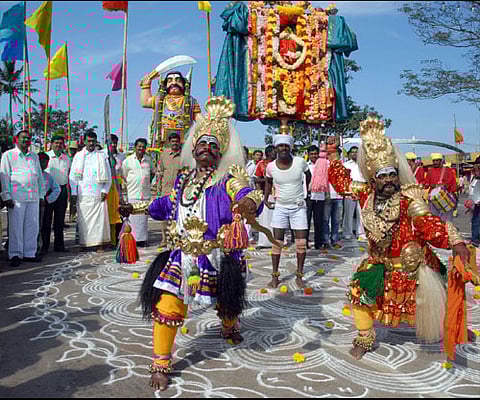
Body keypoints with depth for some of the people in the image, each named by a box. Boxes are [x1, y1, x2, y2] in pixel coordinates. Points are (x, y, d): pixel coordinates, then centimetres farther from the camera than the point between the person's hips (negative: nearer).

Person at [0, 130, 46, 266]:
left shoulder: (34, 156, 20)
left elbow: (40, 176, 22)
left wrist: (41, 195, 16)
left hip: (34, 197, 4)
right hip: (16, 197, -4)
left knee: (32, 226, 4)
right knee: (16, 226, -3)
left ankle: (29, 253, 12)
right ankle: (15, 255, 5)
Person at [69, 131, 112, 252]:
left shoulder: (102, 156, 10)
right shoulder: (78, 156, 12)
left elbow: (108, 176, 10)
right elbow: (73, 176, 11)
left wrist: (105, 191, 0)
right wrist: (74, 192, 2)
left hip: (98, 193, -1)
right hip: (83, 194, 1)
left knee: (99, 217, -5)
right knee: (84, 218, -1)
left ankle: (99, 243, -1)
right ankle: (85, 243, 5)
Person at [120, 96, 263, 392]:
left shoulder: (227, 180, -10)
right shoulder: (183, 180, 8)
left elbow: (246, 196, -29)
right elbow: (168, 204, 25)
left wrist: (250, 202, -53)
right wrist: (136, 208, 29)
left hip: (215, 257, -3)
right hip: (181, 257, 4)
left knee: (225, 303, 18)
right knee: (166, 306, -5)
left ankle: (230, 328, 56)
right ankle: (161, 364, 13)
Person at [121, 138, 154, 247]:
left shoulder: (148, 160, 9)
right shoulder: (128, 160, 1)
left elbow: (152, 172, 25)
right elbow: (123, 176, 9)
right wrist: (127, 186, 4)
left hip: (145, 193, 3)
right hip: (133, 193, -3)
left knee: (144, 217, 6)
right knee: (133, 217, -5)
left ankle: (143, 239, 12)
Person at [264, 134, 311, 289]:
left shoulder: (300, 162, -12)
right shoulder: (271, 166, -9)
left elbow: (308, 174, 11)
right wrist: (266, 198, 4)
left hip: (299, 207, 0)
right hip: (280, 207, 1)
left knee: (301, 243, -1)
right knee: (277, 242, 0)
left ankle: (299, 276, 12)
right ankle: (275, 276, 10)